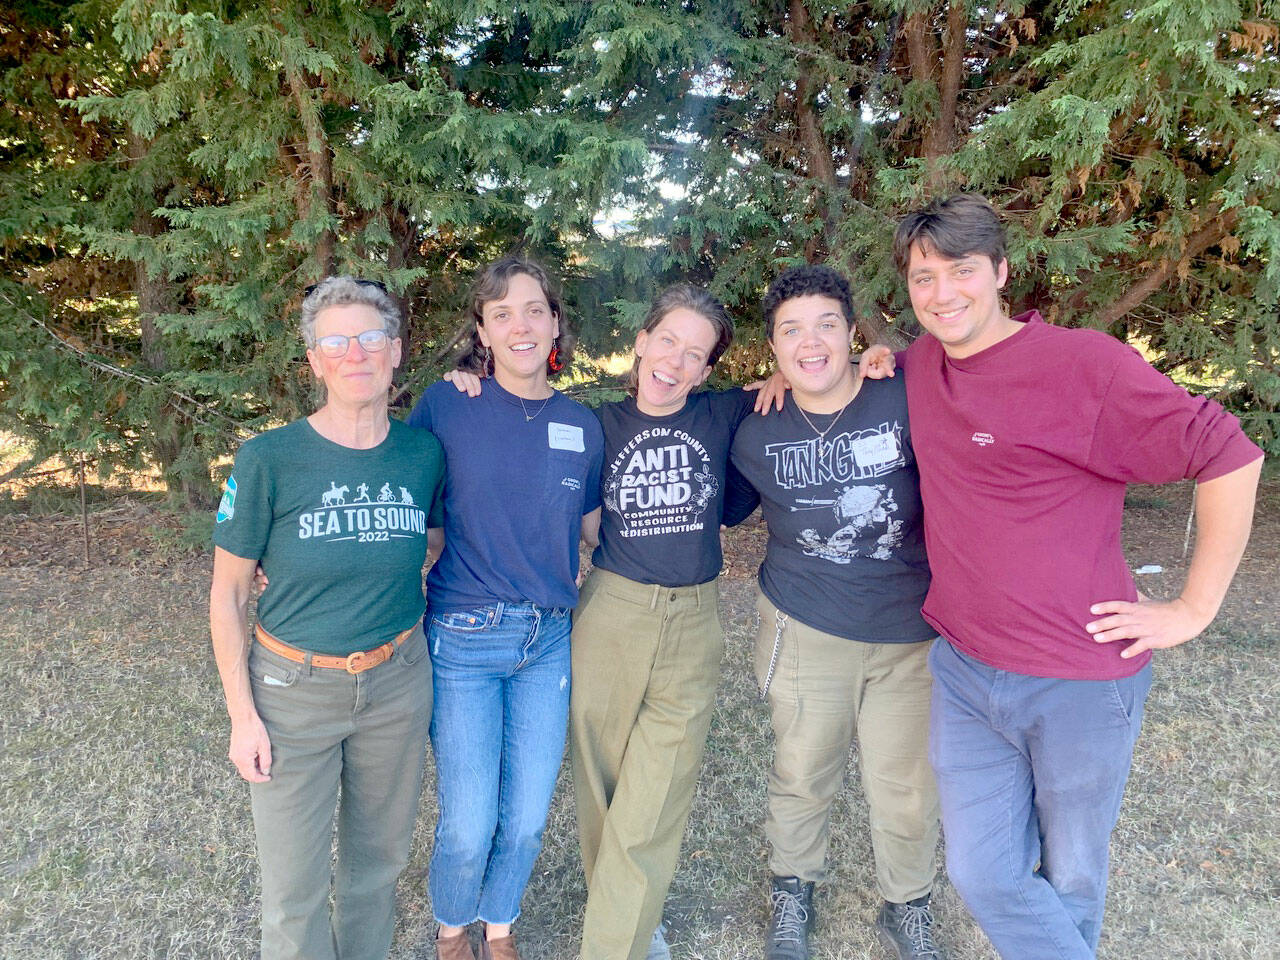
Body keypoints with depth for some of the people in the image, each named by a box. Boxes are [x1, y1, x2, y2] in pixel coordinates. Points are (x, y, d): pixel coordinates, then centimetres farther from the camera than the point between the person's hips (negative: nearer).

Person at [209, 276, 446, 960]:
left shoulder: (424, 453, -6)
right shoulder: (270, 459, -14)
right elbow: (227, 596, -7)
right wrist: (242, 715, -8)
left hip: (397, 683, 3)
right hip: (294, 688, -2)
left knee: (379, 855, 20)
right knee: (295, 883, 11)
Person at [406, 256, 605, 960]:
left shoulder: (582, 425, 2)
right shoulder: (445, 406, -8)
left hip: (549, 641, 3)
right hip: (464, 639, -3)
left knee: (526, 819, 12)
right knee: (468, 828, 2)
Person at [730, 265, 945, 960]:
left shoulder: (906, 398, -13)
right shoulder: (755, 430, -7)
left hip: (912, 631, 0)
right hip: (807, 629, 1)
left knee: (907, 787, 11)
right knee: (801, 775, 16)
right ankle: (792, 890, 45)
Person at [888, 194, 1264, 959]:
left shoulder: (1086, 363, -15)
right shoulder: (921, 364, 2)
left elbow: (1230, 457, -12)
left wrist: (1194, 608, -10)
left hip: (1081, 681, -4)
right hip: (964, 669, 4)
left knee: (1070, 881, 17)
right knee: (983, 875, 10)